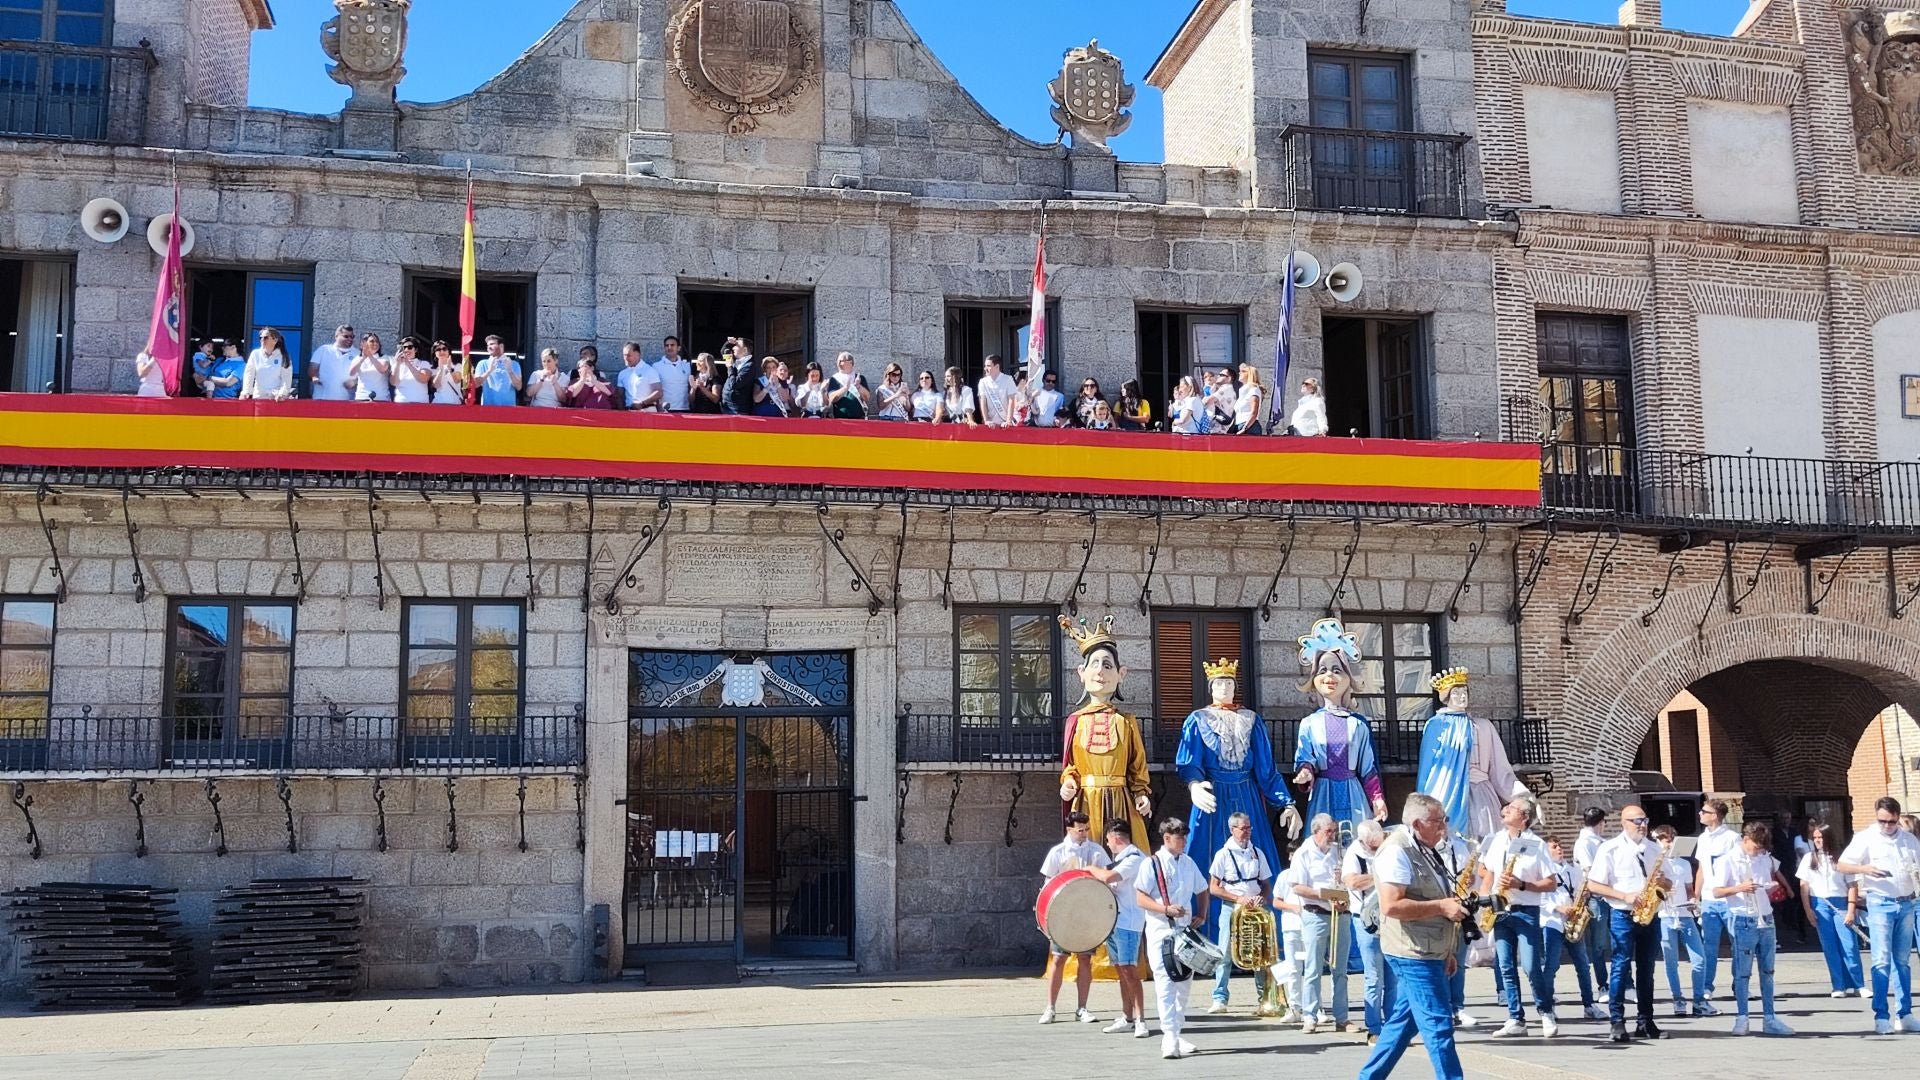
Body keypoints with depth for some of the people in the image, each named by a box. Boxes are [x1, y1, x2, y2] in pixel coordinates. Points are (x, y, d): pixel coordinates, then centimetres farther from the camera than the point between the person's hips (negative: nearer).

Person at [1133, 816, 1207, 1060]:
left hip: (1185, 931, 6)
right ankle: (1169, 1038, -13)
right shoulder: (1151, 864, -6)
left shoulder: (1188, 863, 10)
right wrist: (1166, 909, -23)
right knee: (1166, 985, -11)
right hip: (1161, 932, -6)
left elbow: (1202, 891, 21)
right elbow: (1140, 899, -11)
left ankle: (1176, 1035, 22)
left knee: (1183, 985, 11)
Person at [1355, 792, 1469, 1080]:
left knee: (1403, 1022, 14)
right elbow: (1392, 906, -25)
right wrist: (1441, 906, -19)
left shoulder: (1426, 850, 15)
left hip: (1428, 954, 10)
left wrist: (1448, 951, 20)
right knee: (1439, 1027, -7)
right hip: (1413, 955, -10)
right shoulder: (1397, 851, -16)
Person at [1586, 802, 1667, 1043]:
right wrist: (1624, 896, -17)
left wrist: (1663, 881, -6)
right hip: (1622, 915, -5)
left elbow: (1667, 881, 19)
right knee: (1621, 967, -7)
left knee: (1646, 969, 9)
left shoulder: (1654, 848, 12)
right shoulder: (1610, 849, -4)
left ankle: (1646, 1022, 15)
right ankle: (1617, 1023, -6)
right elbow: (1593, 885, -7)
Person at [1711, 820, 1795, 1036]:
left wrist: (1776, 887, 6)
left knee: (1768, 971, 9)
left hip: (1766, 921, 6)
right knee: (1742, 973, -1)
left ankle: (1769, 1019, 14)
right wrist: (1739, 888, -25)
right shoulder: (1728, 861, -8)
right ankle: (1741, 1019, 5)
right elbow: (1717, 891, -10)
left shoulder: (1765, 858, 8)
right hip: (1743, 923, -6)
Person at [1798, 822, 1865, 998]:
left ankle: (1858, 986, 3)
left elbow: (1851, 885, 0)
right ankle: (1838, 987, 5)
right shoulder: (1809, 858, 6)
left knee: (1849, 947, -5)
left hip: (1840, 904, -1)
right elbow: (1804, 886, 6)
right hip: (1820, 905, 1)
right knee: (1830, 947, 2)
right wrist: (1808, 910, -1)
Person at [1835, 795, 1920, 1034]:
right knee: (1882, 960, -8)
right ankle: (1882, 1017, -7)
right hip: (1880, 903, -4)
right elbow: (1841, 865, -2)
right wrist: (1864, 868, -20)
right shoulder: (1865, 838, -1)